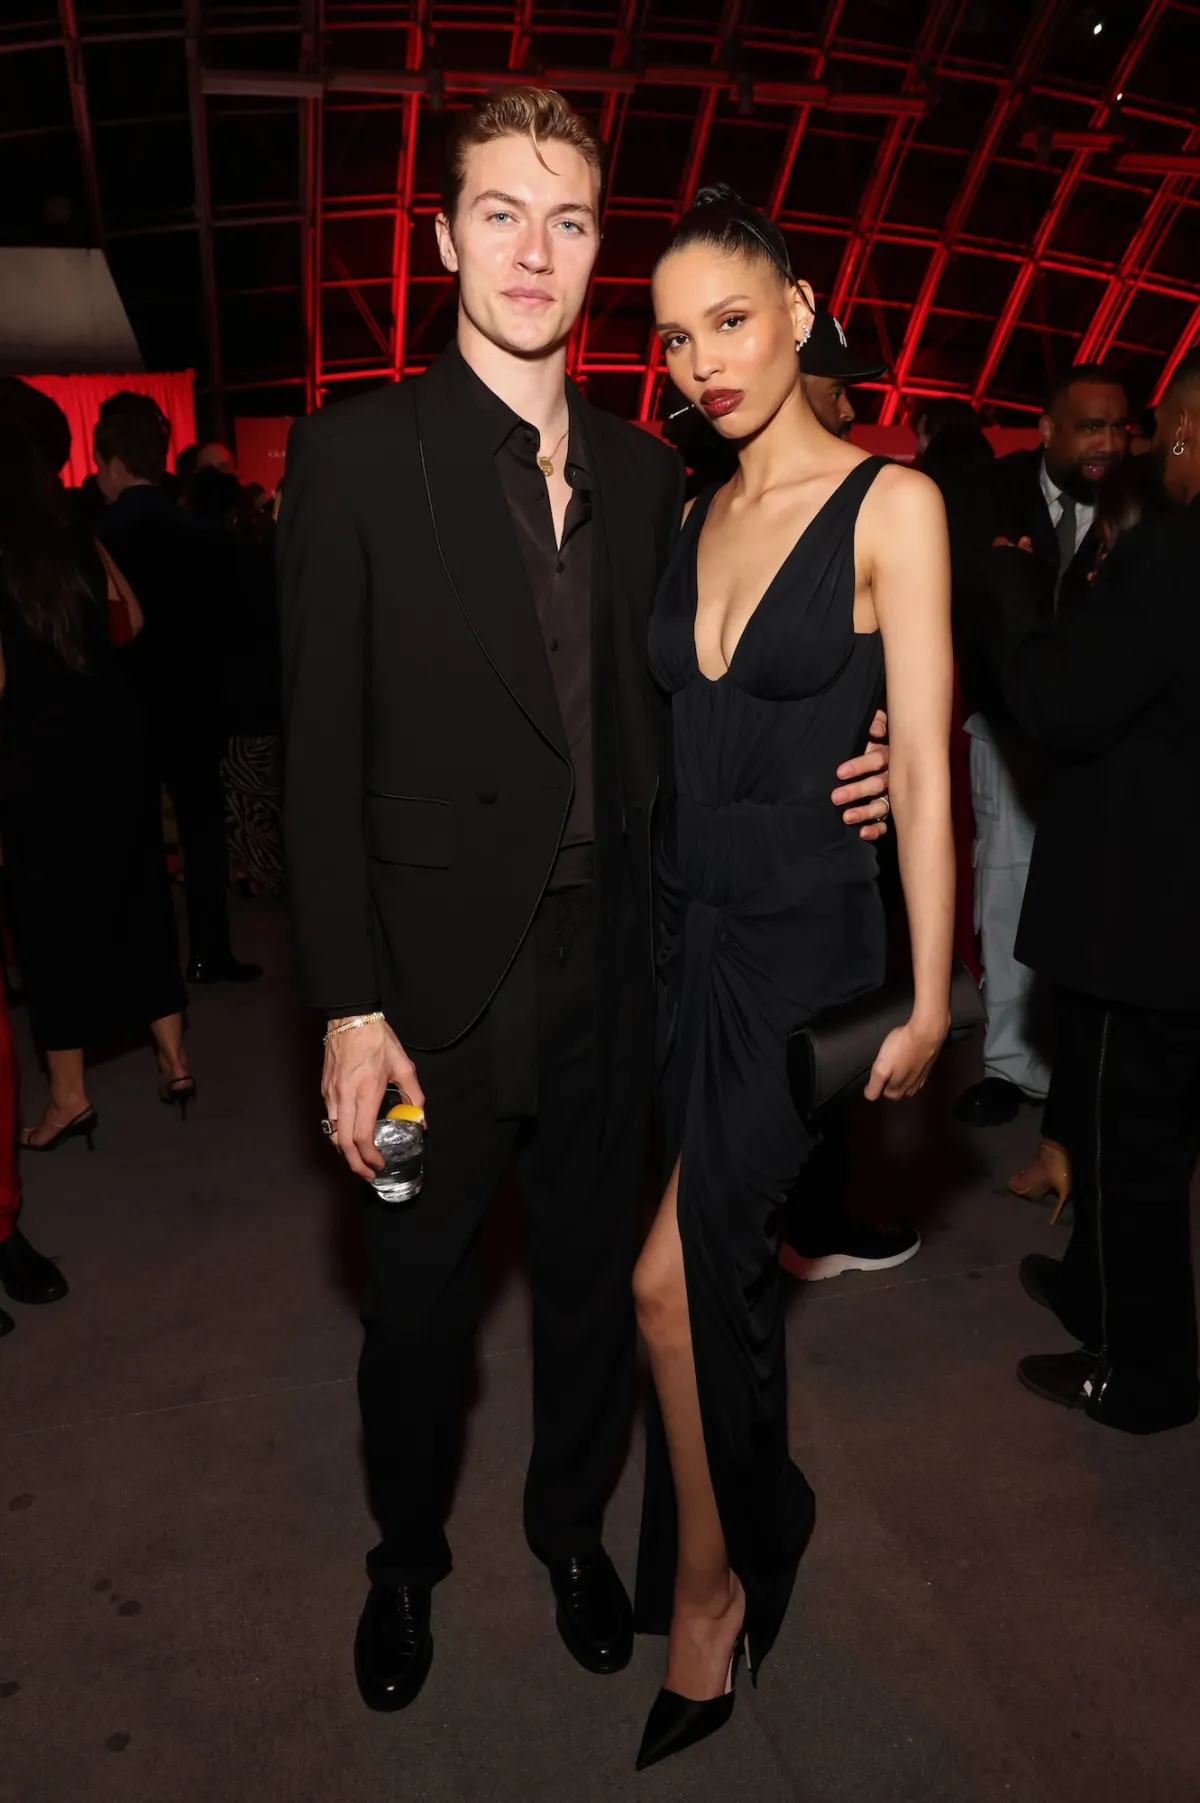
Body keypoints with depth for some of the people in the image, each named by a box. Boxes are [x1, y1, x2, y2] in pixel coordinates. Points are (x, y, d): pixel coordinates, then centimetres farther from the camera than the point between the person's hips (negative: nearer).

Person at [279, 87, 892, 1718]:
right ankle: (407, 1557, 44)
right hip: (438, 977, -3)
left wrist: (813, 780, -6)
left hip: (609, 970, 4)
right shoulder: (357, 454, -7)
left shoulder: (644, 472, 6)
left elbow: (650, 714, 11)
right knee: (417, 1300, 16)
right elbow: (324, 755, -10)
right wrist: (351, 1007, -13)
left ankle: (573, 1526, 46)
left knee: (596, 1277, 19)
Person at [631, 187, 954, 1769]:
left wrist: (928, 999, -10)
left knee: (674, 1277, -7)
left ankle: (706, 1584, 20)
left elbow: (925, 769, -10)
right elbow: (677, 734, 12)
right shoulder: (694, 522, 9)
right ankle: (770, 1515, 42)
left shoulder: (891, 504, -8)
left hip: (806, 941, -6)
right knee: (734, 1262, 17)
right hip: (685, 929, 6)